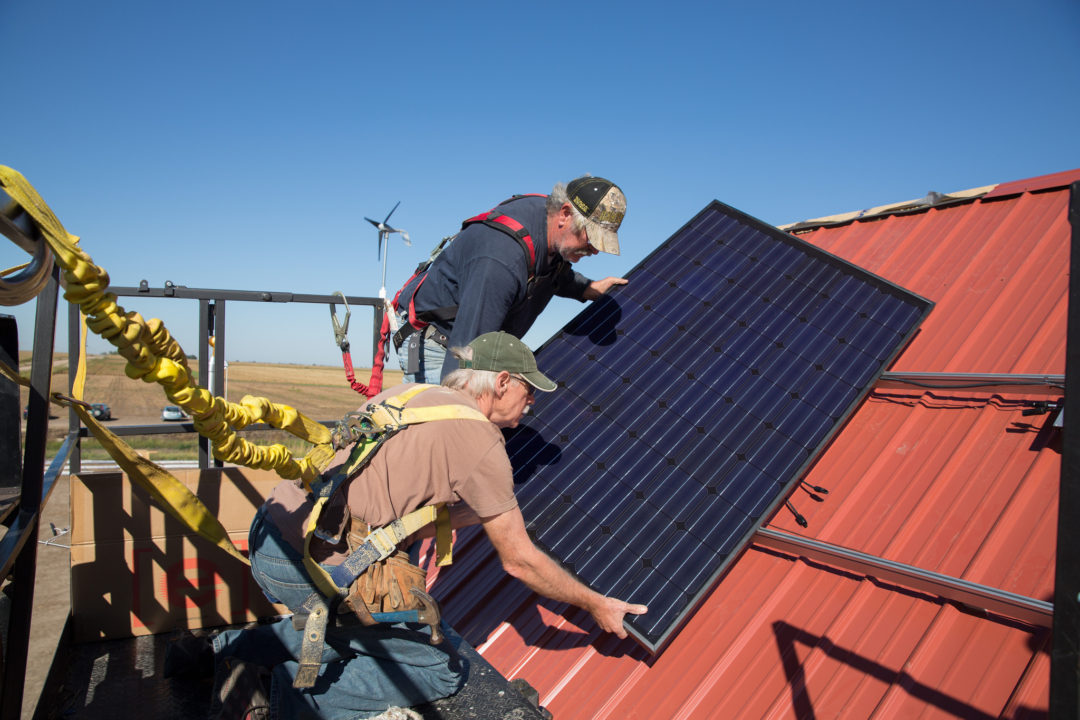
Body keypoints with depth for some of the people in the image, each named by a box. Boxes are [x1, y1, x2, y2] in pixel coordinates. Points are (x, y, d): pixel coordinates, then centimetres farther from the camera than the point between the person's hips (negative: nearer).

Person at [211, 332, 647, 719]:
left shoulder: (408, 393, 12)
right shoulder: (479, 440, -11)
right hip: (313, 565, -8)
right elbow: (519, 561, -5)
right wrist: (596, 605, 7)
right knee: (441, 670, 5)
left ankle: (240, 646, 21)